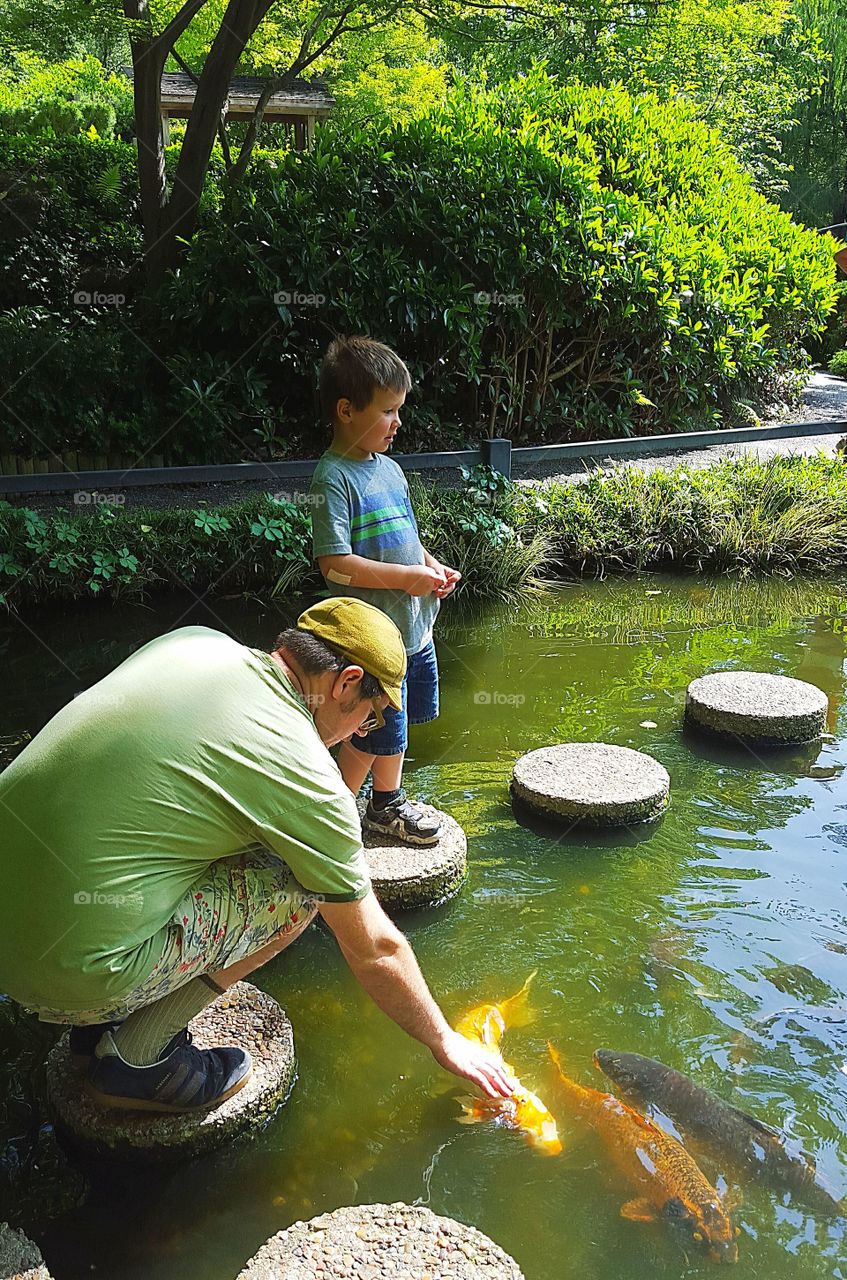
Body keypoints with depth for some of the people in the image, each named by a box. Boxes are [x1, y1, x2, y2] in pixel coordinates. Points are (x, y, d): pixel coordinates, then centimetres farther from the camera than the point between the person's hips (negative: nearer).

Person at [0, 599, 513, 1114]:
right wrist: (444, 1042, 16)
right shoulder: (305, 777, -12)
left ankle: (100, 1022, 19)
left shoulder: (192, 641, 4)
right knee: (303, 884, -1)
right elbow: (375, 951, -1)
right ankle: (136, 1059, 5)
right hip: (71, 971, -7)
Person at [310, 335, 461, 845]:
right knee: (376, 732, 2)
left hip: (415, 625, 8)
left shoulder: (389, 468, 9)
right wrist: (408, 577, -22)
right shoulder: (333, 478, -18)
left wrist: (433, 566, 3)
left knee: (398, 722, 21)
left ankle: (389, 801, 39)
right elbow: (335, 563, -24)